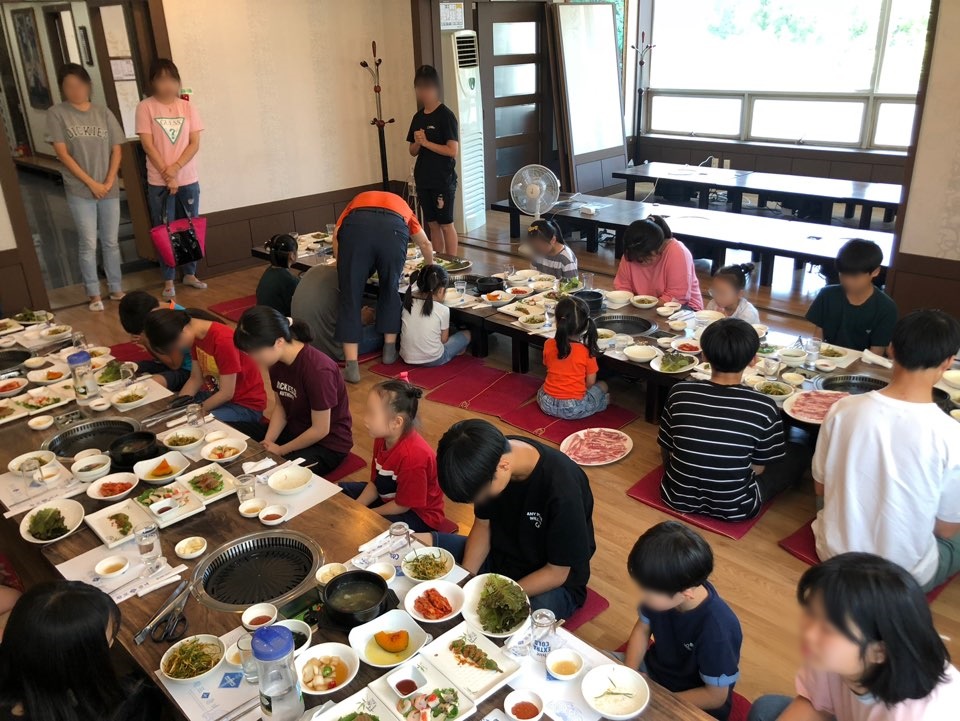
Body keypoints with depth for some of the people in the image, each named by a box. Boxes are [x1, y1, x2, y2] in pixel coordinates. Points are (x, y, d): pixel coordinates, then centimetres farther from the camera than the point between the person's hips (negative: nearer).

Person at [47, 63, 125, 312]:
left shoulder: (103, 112, 6)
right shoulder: (57, 114, -2)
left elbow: (116, 150, 5)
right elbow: (62, 153, -7)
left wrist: (109, 182, -6)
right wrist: (91, 183, -11)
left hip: (109, 189, 3)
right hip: (79, 191, -3)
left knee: (111, 242, 10)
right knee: (88, 245, 0)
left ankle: (116, 289, 22)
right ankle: (93, 294, 10)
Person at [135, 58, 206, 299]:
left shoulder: (187, 107, 5)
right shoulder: (145, 107, -3)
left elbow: (194, 143, -1)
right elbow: (148, 145, -7)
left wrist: (176, 167, -13)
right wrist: (167, 175, -13)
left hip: (188, 179, 3)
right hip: (159, 182, -2)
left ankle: (190, 273, 23)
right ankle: (168, 280, 11)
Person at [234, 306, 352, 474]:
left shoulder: (317, 370, -31)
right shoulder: (276, 360, -7)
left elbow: (320, 430, -23)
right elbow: (280, 406, 5)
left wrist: (280, 450, -13)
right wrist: (267, 441, -9)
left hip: (329, 443, -7)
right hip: (295, 429, 7)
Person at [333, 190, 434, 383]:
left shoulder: (358, 200, 41)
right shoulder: (402, 205, 44)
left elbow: (337, 233, 21)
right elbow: (425, 244, 47)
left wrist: (342, 269, 29)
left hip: (356, 225, 0)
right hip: (394, 228, 1)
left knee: (350, 298, 9)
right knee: (391, 290, 25)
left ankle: (352, 366, 5)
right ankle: (390, 349, 31)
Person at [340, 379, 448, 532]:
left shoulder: (412, 456, -35)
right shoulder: (382, 438, -8)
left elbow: (402, 505, -25)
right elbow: (375, 483, 2)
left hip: (419, 515, -9)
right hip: (389, 497, 9)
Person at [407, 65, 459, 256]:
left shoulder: (446, 115, -9)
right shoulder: (418, 117, 10)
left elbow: (452, 150, -16)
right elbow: (413, 152, 14)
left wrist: (426, 142, -16)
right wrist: (417, 142, -7)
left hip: (443, 180, -6)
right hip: (423, 180, 6)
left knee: (446, 224, 0)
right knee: (432, 224, 12)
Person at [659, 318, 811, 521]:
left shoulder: (679, 393, -14)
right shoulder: (764, 407, -20)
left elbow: (668, 450, -1)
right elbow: (759, 468, -6)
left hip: (678, 497, 4)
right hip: (735, 509, -3)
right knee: (799, 453, 15)